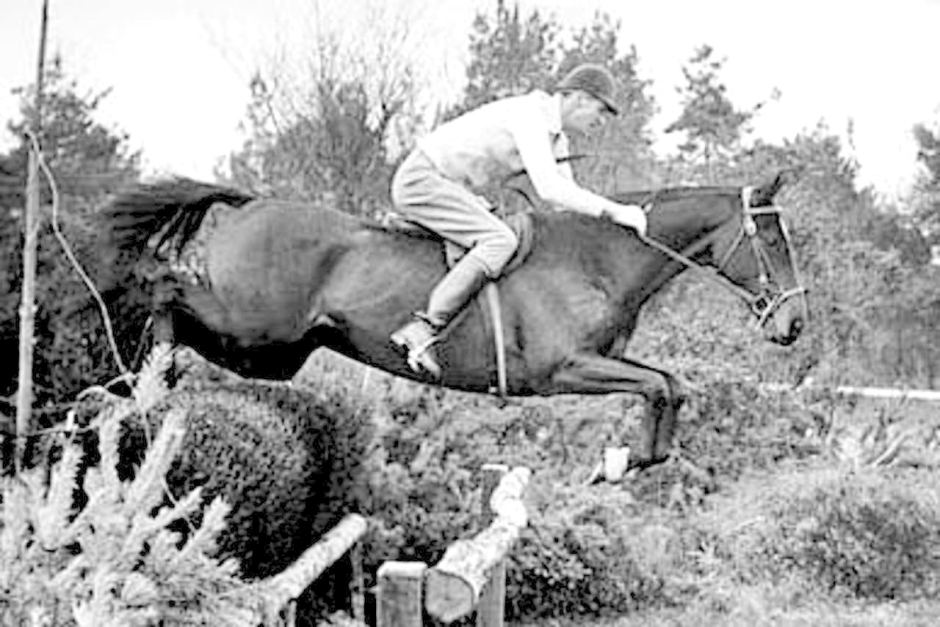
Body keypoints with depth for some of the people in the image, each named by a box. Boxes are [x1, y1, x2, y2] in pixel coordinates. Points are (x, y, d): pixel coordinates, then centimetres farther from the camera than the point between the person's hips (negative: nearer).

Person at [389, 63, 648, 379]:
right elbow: (548, 189, -32)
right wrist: (613, 211, -30)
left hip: (442, 184, 11)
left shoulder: (555, 134, 11)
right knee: (500, 242, -26)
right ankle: (422, 330, -33)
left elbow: (568, 195, 17)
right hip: (420, 181, -11)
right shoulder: (530, 115, -21)